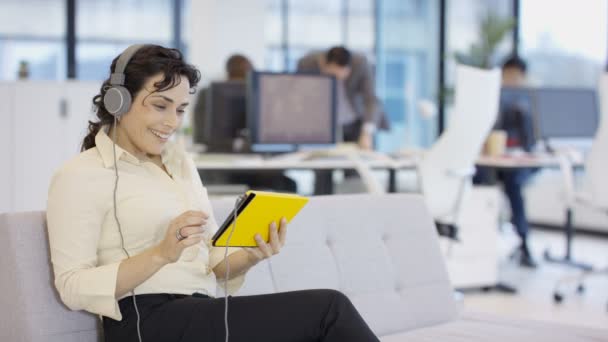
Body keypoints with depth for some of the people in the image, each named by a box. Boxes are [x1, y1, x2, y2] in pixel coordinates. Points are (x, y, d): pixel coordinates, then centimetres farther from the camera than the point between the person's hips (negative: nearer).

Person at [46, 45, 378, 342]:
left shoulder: (181, 162, 18)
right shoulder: (79, 176, -2)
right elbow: (73, 287, -10)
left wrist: (251, 255, -7)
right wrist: (161, 254, -22)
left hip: (201, 315, 6)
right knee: (327, 308, -19)